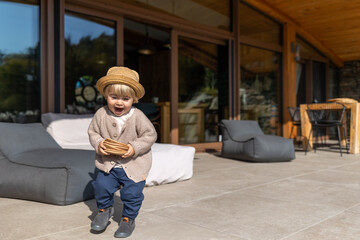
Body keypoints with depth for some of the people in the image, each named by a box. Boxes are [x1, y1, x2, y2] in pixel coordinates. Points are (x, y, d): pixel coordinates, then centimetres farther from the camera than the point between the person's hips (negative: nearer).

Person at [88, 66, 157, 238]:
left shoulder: (137, 116, -16)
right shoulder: (101, 114, -7)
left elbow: (150, 135, -11)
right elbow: (93, 132, 4)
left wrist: (134, 147, -21)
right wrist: (98, 143, -16)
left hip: (133, 165, -2)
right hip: (108, 164, 3)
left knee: (132, 193, 3)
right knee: (101, 186, 1)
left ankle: (128, 219, 29)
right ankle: (105, 209, 34)